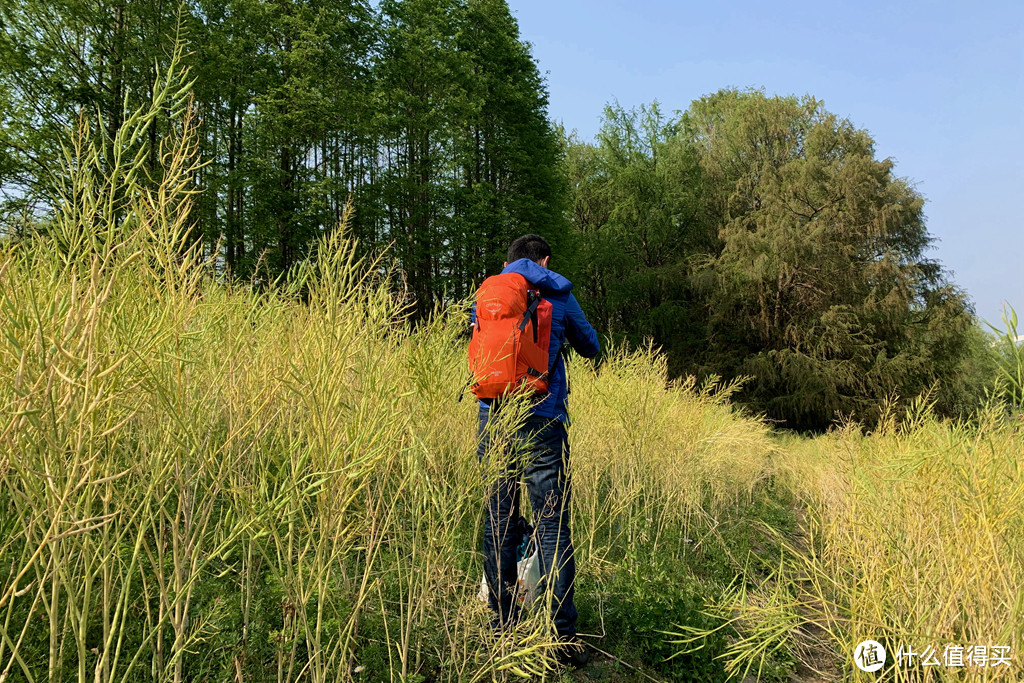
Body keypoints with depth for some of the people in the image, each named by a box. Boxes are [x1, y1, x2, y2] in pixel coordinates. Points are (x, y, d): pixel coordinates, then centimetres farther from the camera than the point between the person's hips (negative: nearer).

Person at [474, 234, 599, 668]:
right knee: (552, 528, 0)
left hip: (493, 421, 4)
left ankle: (502, 629, 19)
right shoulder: (557, 295, 4)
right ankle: (564, 638, 4)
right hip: (541, 424, -3)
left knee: (498, 526, 11)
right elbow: (590, 347, 16)